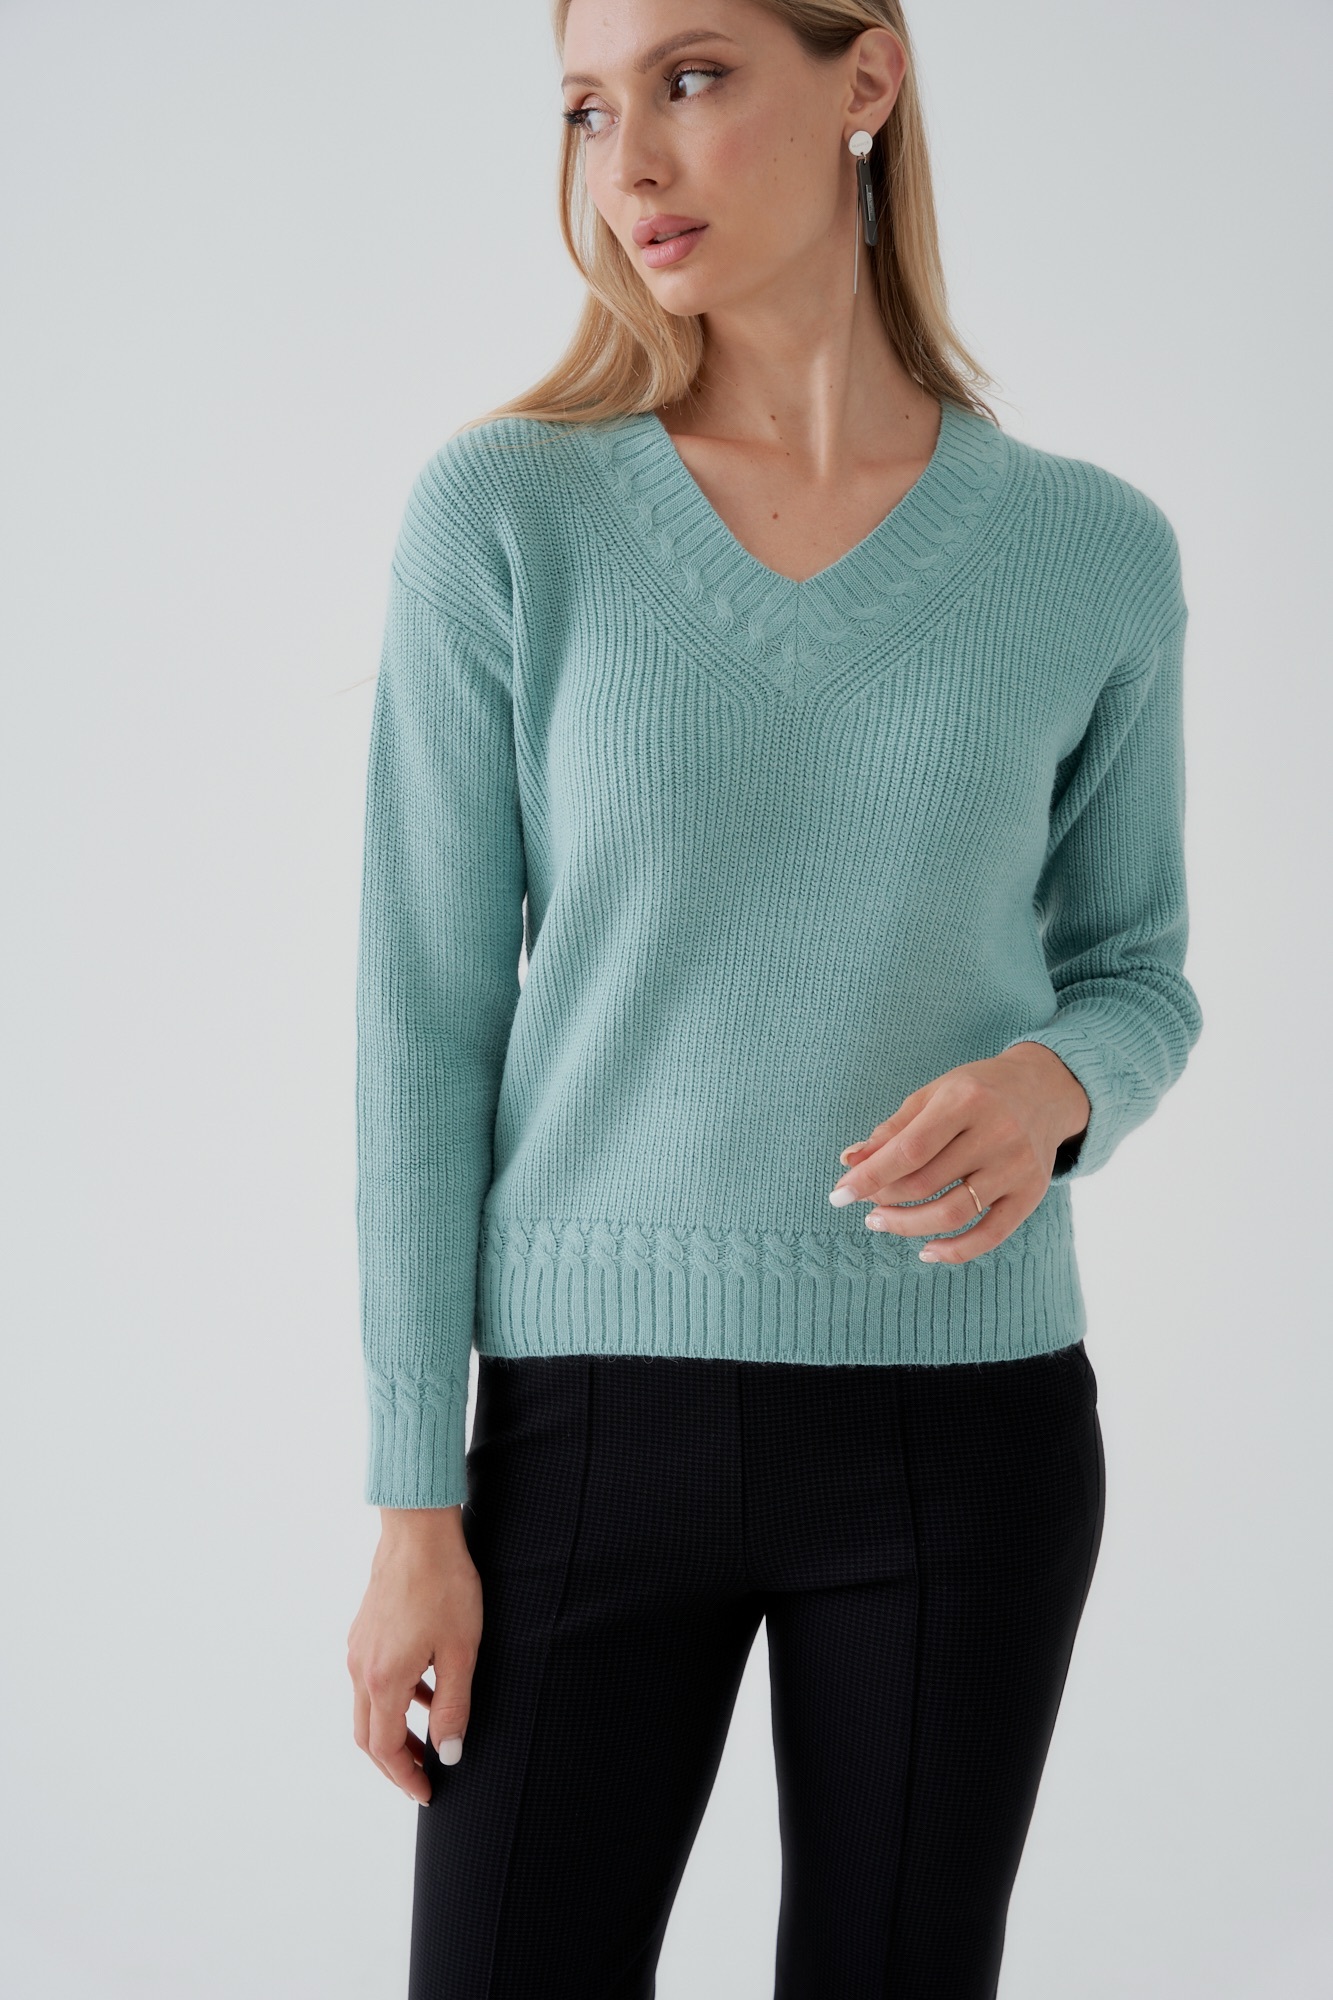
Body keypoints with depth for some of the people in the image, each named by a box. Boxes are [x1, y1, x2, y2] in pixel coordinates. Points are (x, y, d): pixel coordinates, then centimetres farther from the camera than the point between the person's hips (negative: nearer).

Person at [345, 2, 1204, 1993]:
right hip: (600, 1407, -1)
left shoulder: (1094, 554, -1)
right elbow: (428, 1022, -5)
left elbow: (1134, 977, 10)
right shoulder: (500, 514, -6)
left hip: (966, 1422, 1)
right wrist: (413, 1506, -6)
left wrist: (1049, 1086, -16)